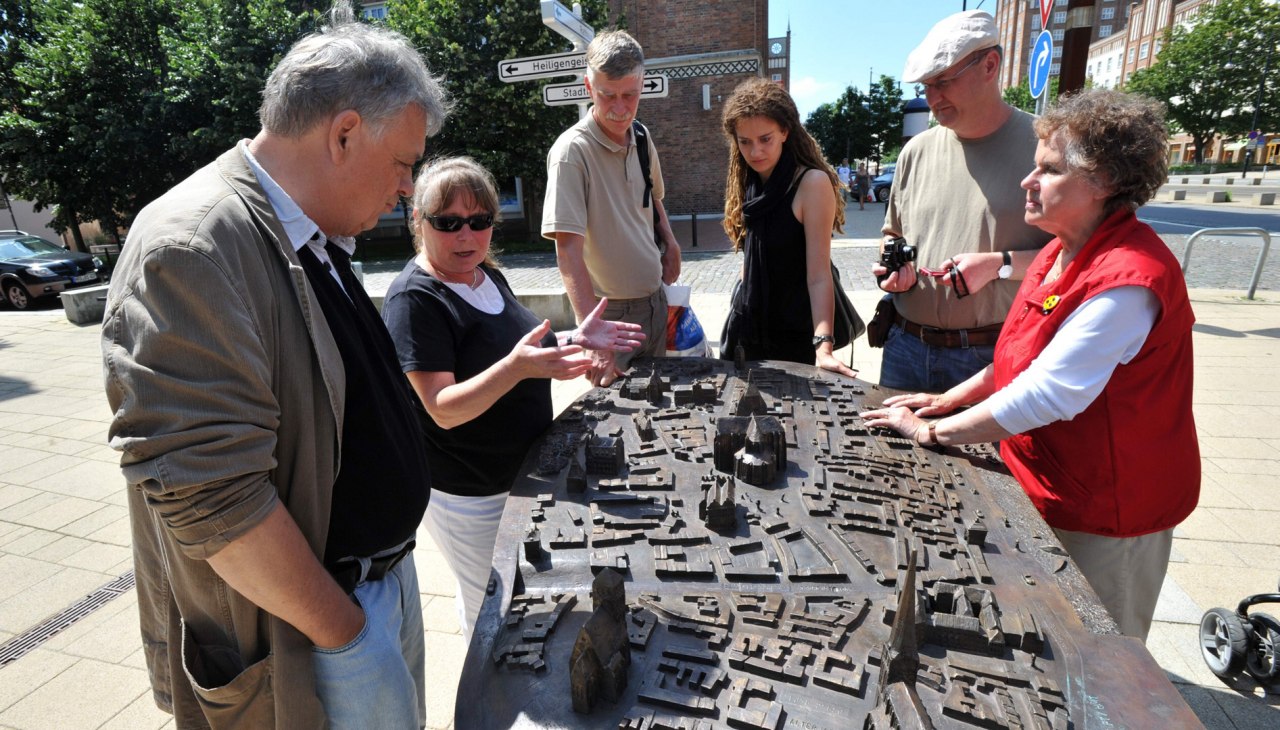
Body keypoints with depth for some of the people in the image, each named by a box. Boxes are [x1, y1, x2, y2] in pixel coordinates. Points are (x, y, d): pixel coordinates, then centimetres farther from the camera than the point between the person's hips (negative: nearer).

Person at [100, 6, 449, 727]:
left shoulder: (318, 241, 6)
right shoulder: (192, 249, -24)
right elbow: (208, 495, -29)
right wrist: (344, 632, -17)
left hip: (387, 579, 9)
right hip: (305, 630, -8)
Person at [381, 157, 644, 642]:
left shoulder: (487, 275, 2)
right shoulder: (414, 299, -22)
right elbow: (444, 409, -27)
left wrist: (574, 340, -2)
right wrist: (516, 366, -44)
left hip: (522, 472, 8)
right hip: (469, 494, -8)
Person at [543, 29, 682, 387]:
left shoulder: (641, 138, 3)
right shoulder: (572, 150, -19)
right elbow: (568, 251, -26)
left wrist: (670, 242, 3)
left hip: (655, 300, 7)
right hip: (610, 313, -6)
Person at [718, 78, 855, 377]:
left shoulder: (812, 183, -16)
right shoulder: (749, 184, 4)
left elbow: (819, 276, -23)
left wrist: (823, 345, -33)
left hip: (794, 339, -6)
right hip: (746, 331, 6)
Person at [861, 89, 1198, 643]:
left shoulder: (1126, 279, -28)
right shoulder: (1063, 253, 4)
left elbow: (1047, 395, -31)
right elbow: (1026, 355, 13)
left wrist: (933, 431, -23)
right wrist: (949, 400, 4)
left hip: (1107, 508, -9)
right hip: (1052, 486, 9)